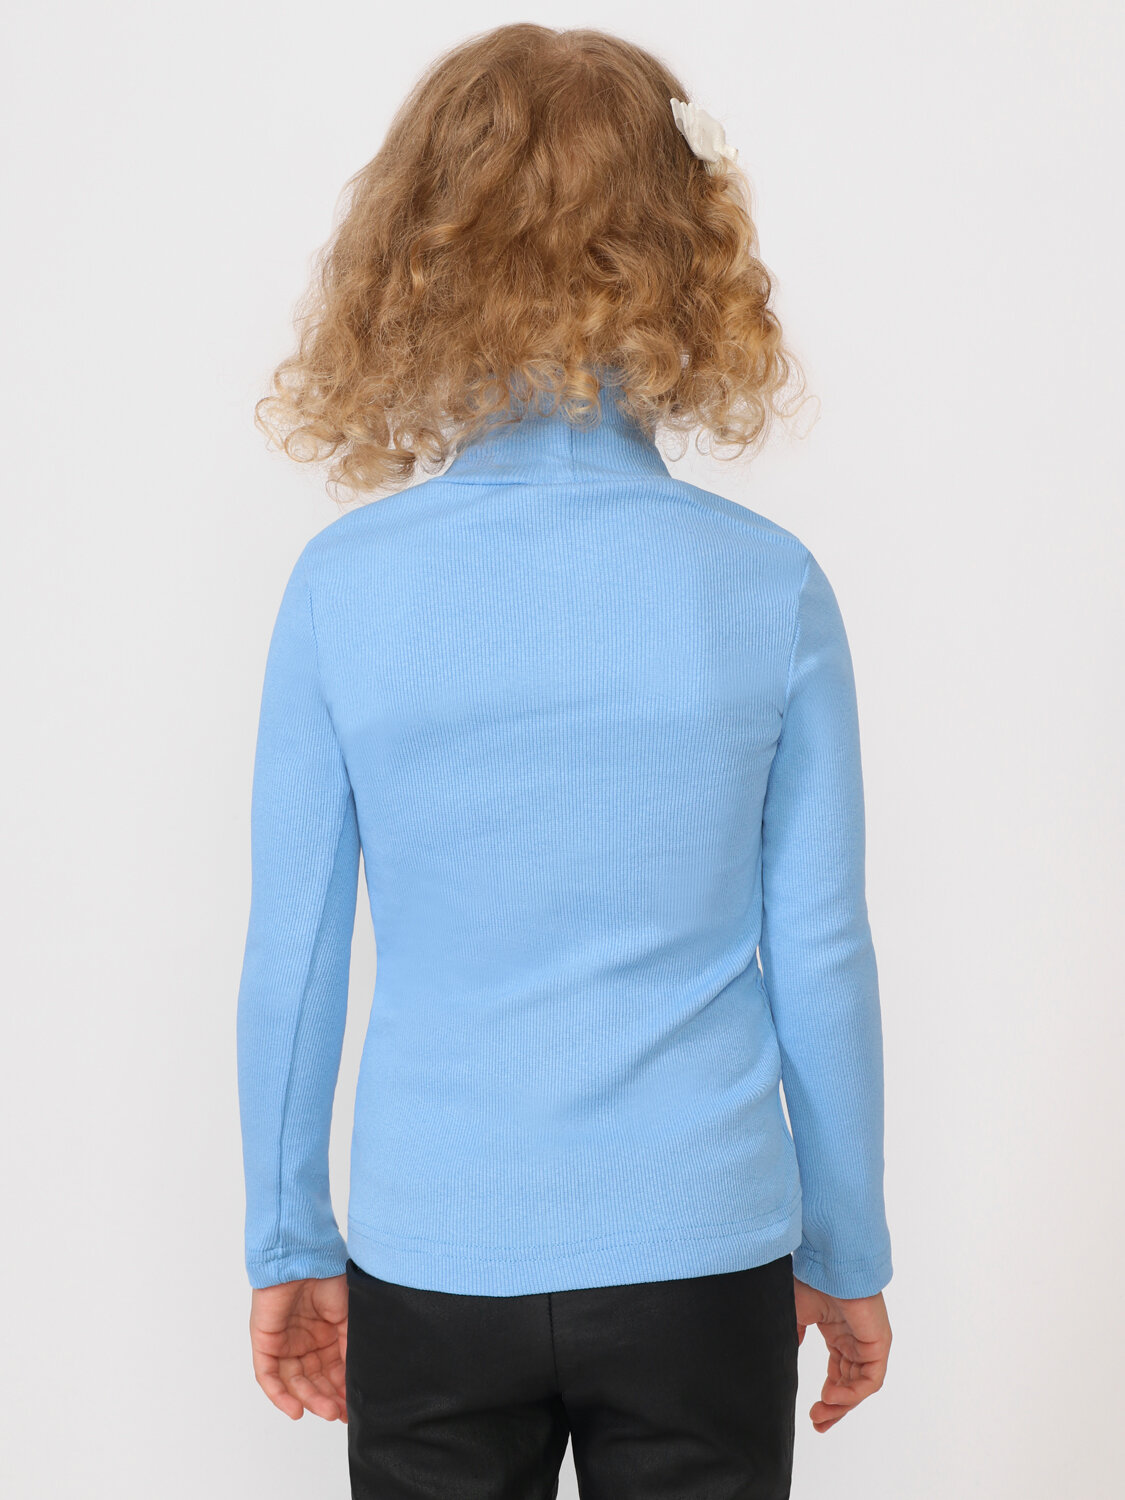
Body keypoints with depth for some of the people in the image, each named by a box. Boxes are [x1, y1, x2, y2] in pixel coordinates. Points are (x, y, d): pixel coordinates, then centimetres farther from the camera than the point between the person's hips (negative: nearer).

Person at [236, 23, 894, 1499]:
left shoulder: (342, 586, -10)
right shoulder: (768, 587, -10)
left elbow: (291, 956, -4)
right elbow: (820, 960, -4)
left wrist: (286, 1244, 10)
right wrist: (849, 1253, 10)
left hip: (427, 1266, 1)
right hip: (701, 1262, 0)